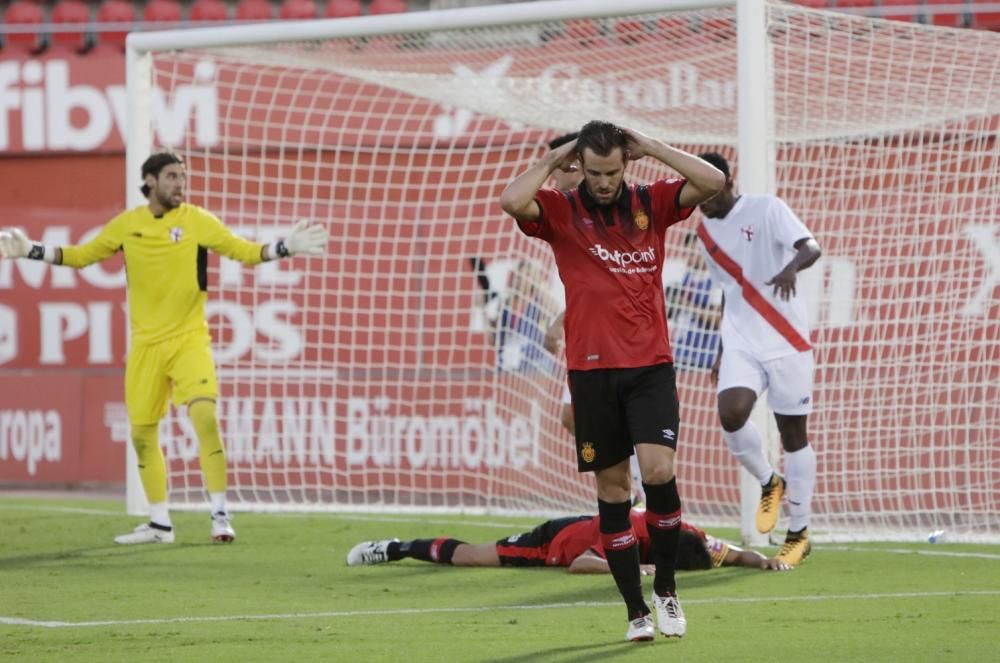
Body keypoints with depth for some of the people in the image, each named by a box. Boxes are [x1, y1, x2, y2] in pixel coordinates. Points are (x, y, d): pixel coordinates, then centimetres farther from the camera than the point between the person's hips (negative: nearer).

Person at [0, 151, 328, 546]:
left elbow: (244, 251, -4)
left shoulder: (197, 222, -4)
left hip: (189, 339, -3)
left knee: (205, 415, -22)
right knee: (142, 435, 6)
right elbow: (81, 256, 14)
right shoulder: (126, 225, 3)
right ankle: (159, 524, 21)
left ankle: (220, 515, -15)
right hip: (145, 345, 3)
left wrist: (285, 248, -20)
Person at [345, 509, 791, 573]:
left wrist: (765, 562, -33)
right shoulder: (634, 538, -42)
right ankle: (395, 549, 25)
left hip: (587, 531, 7)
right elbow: (579, 563, -45)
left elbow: (736, 556, -12)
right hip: (556, 541, -7)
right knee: (473, 557, 7)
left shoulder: (691, 539, -24)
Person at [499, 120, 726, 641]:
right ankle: (636, 611, 9)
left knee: (658, 471, -16)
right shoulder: (561, 211, 0)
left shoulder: (651, 203, 6)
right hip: (592, 369, 0)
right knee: (612, 487, 3)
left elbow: (712, 182, -7)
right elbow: (512, 201, -20)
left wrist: (650, 147, -5)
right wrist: (553, 160, -7)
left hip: (650, 365, 0)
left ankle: (665, 586, 5)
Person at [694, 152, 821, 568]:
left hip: (787, 342, -4)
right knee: (730, 413, -21)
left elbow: (811, 248, -23)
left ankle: (799, 534, 12)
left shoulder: (767, 210, -8)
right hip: (741, 345, 4)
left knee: (793, 433, 1)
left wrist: (792, 266, -45)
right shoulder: (706, 232, 10)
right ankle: (769, 484, 7)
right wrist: (721, 352, 22)